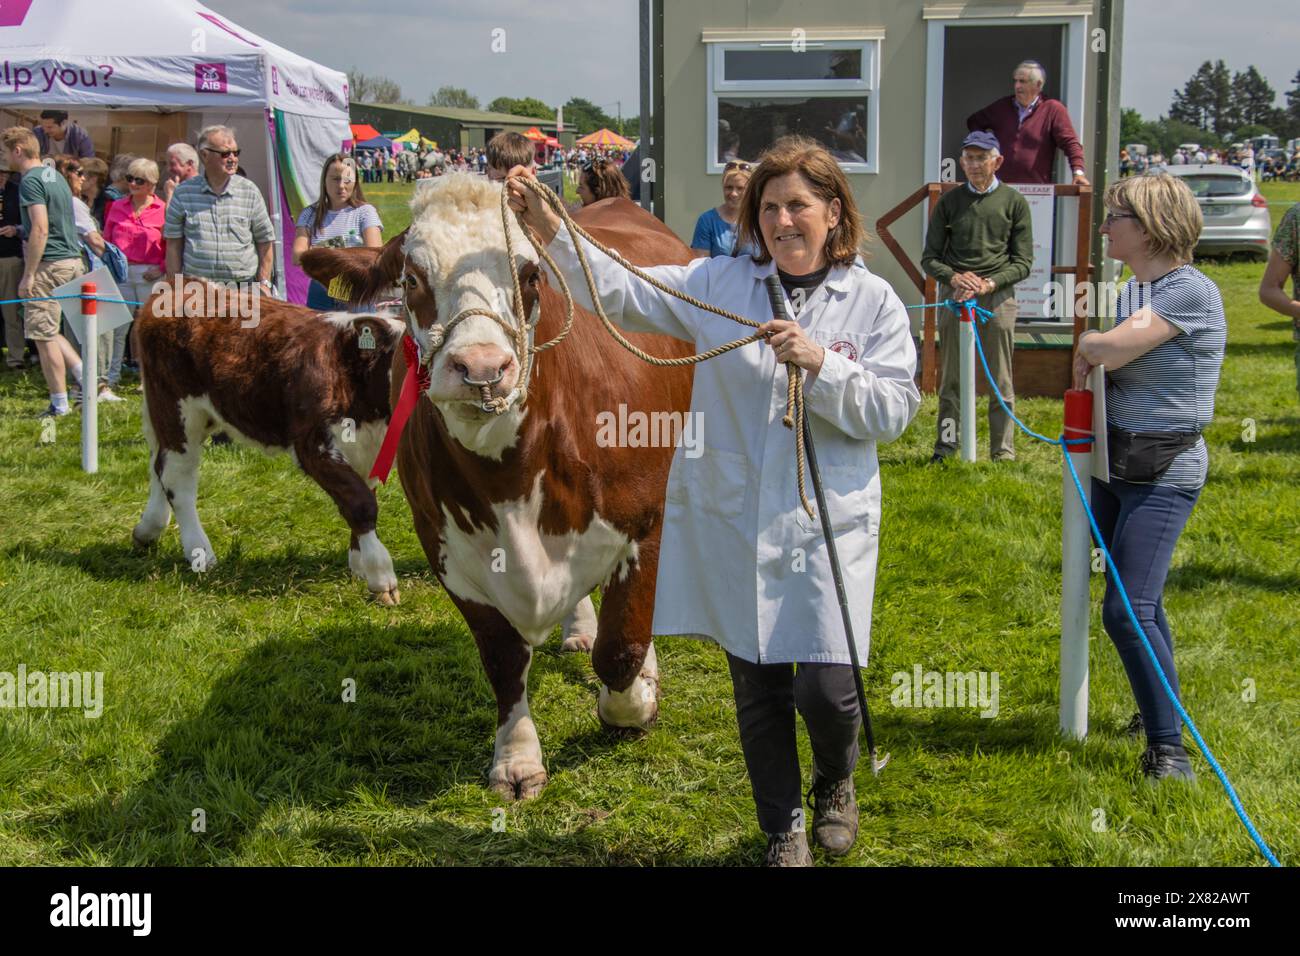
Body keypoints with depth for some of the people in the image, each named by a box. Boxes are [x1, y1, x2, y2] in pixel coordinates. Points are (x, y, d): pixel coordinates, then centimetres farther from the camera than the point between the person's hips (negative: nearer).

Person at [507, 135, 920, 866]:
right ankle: (784, 831, 32)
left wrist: (821, 365, -18)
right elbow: (622, 291, -1)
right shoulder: (718, 284, 3)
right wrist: (552, 231, -12)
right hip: (732, 523, 2)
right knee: (758, 689, 12)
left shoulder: (874, 301, 0)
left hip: (829, 523, -2)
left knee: (827, 687, -9)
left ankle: (836, 786, 27)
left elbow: (893, 409, -6)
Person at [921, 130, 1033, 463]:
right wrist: (953, 277, -11)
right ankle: (946, 444, 11)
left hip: (998, 297, -1)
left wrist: (990, 283, -12)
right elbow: (930, 257, 9)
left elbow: (1023, 262, 4)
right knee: (951, 377, 4)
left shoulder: (1014, 202, 6)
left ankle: (1003, 449, 7)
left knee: (1001, 379, 1)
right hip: (954, 297, 1)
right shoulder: (949, 202, 10)